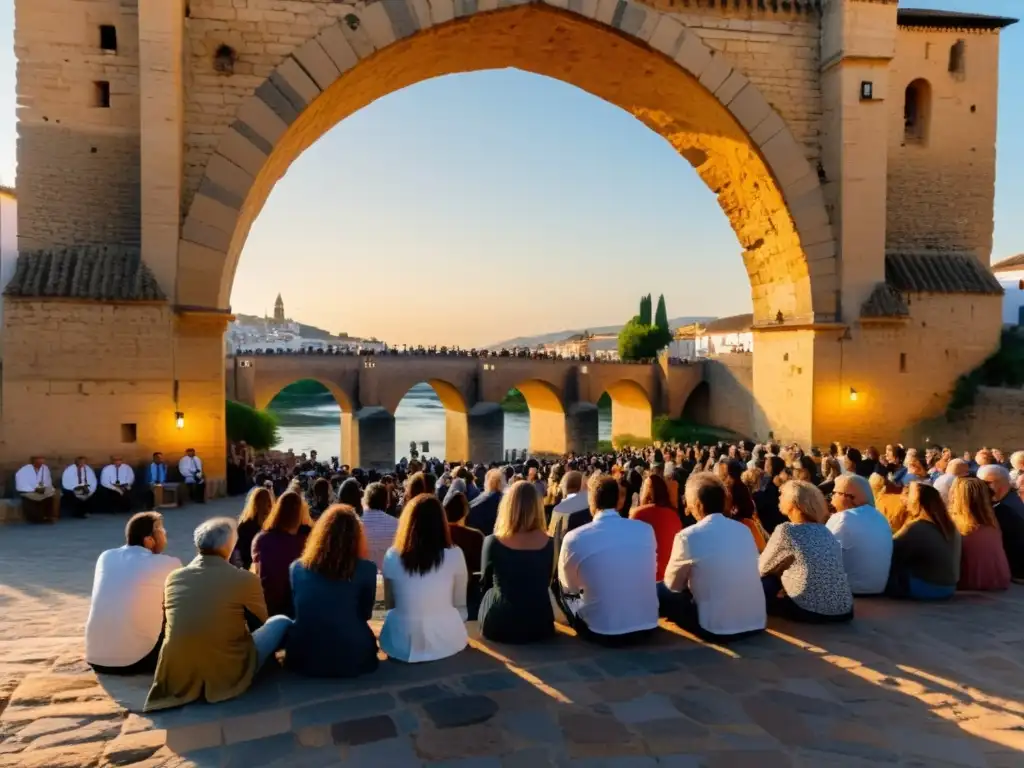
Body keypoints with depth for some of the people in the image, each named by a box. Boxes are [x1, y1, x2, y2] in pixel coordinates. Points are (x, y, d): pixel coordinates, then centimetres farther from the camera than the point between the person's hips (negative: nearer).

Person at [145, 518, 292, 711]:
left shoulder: (173, 578, -1)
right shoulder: (246, 579, -13)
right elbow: (258, 622, 7)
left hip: (177, 680, 5)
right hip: (228, 677, -5)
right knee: (282, 622, 14)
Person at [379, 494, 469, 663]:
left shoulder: (392, 556, -4)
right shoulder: (455, 555, -8)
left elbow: (389, 604, 10)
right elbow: (459, 604, 5)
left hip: (402, 644, 1)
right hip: (446, 642, 0)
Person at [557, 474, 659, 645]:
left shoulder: (575, 538, -13)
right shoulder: (646, 530, -4)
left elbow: (569, 586, 5)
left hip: (601, 632, -4)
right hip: (647, 627, 4)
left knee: (561, 586, 19)